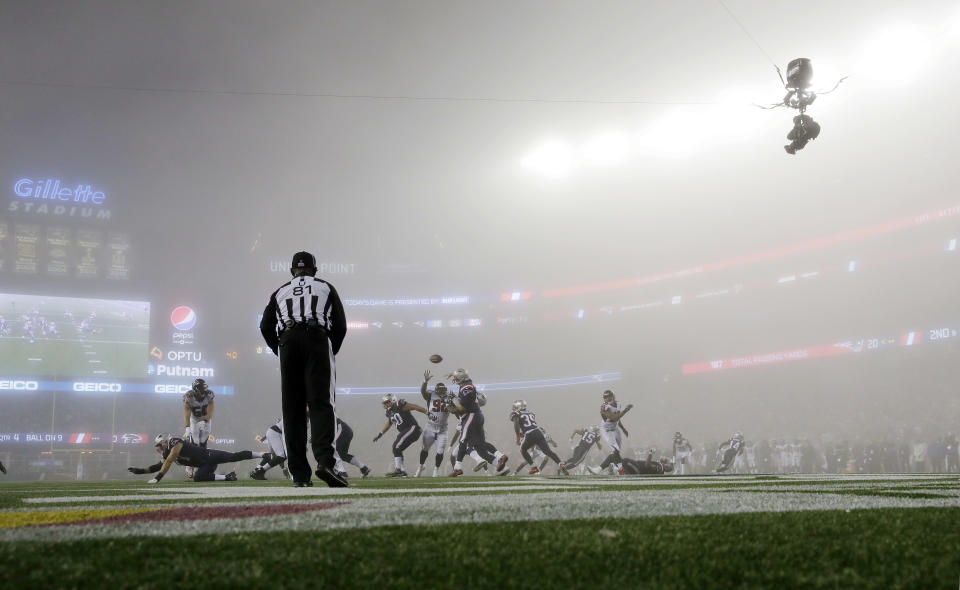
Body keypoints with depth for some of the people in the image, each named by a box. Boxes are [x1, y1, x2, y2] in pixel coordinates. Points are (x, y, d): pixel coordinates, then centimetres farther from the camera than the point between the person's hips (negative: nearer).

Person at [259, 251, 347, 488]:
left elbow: (266, 327, 14)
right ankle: (325, 461, -33)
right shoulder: (326, 288, 21)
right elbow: (340, 326, 13)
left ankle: (299, 474, -2)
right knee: (321, 404, -11)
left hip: (288, 343, 2)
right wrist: (331, 352, 25)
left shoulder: (280, 292, 23)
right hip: (318, 340, -2)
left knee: (292, 410, 3)